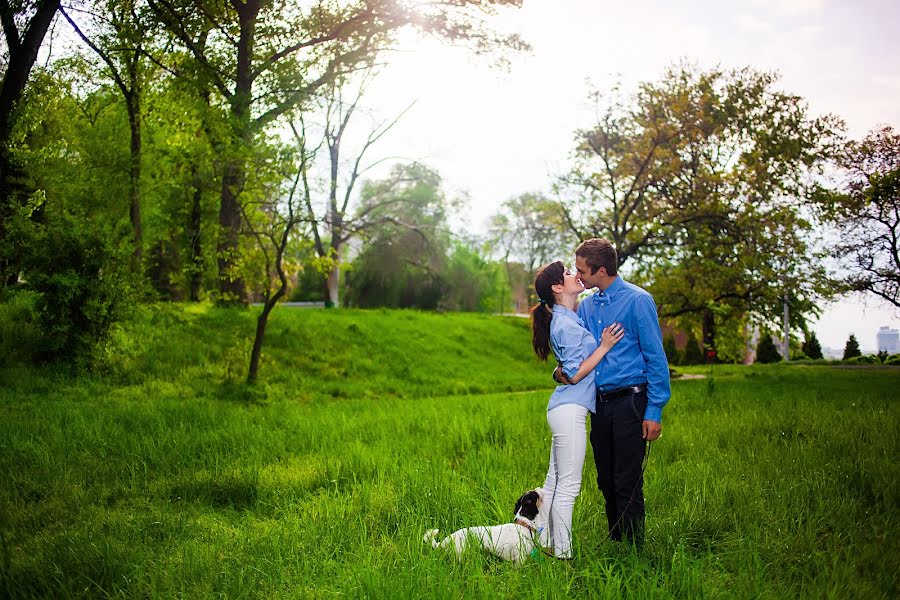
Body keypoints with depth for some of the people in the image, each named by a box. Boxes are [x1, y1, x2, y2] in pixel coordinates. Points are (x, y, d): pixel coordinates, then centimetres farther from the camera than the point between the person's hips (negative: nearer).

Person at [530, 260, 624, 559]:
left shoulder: (567, 319, 15)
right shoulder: (567, 326, -16)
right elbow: (575, 374, -17)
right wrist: (604, 346, -16)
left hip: (564, 409, 10)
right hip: (570, 411, -10)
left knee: (554, 482, 14)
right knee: (568, 485, -4)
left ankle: (547, 545, 21)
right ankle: (562, 554, 3)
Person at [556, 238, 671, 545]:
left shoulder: (637, 300, -8)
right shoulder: (585, 306, 12)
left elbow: (656, 357, -9)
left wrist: (654, 411, -14)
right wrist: (561, 370, -3)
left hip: (629, 403, -7)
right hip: (599, 404, 7)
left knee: (627, 483, -5)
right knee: (606, 482, 13)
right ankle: (614, 544, 26)